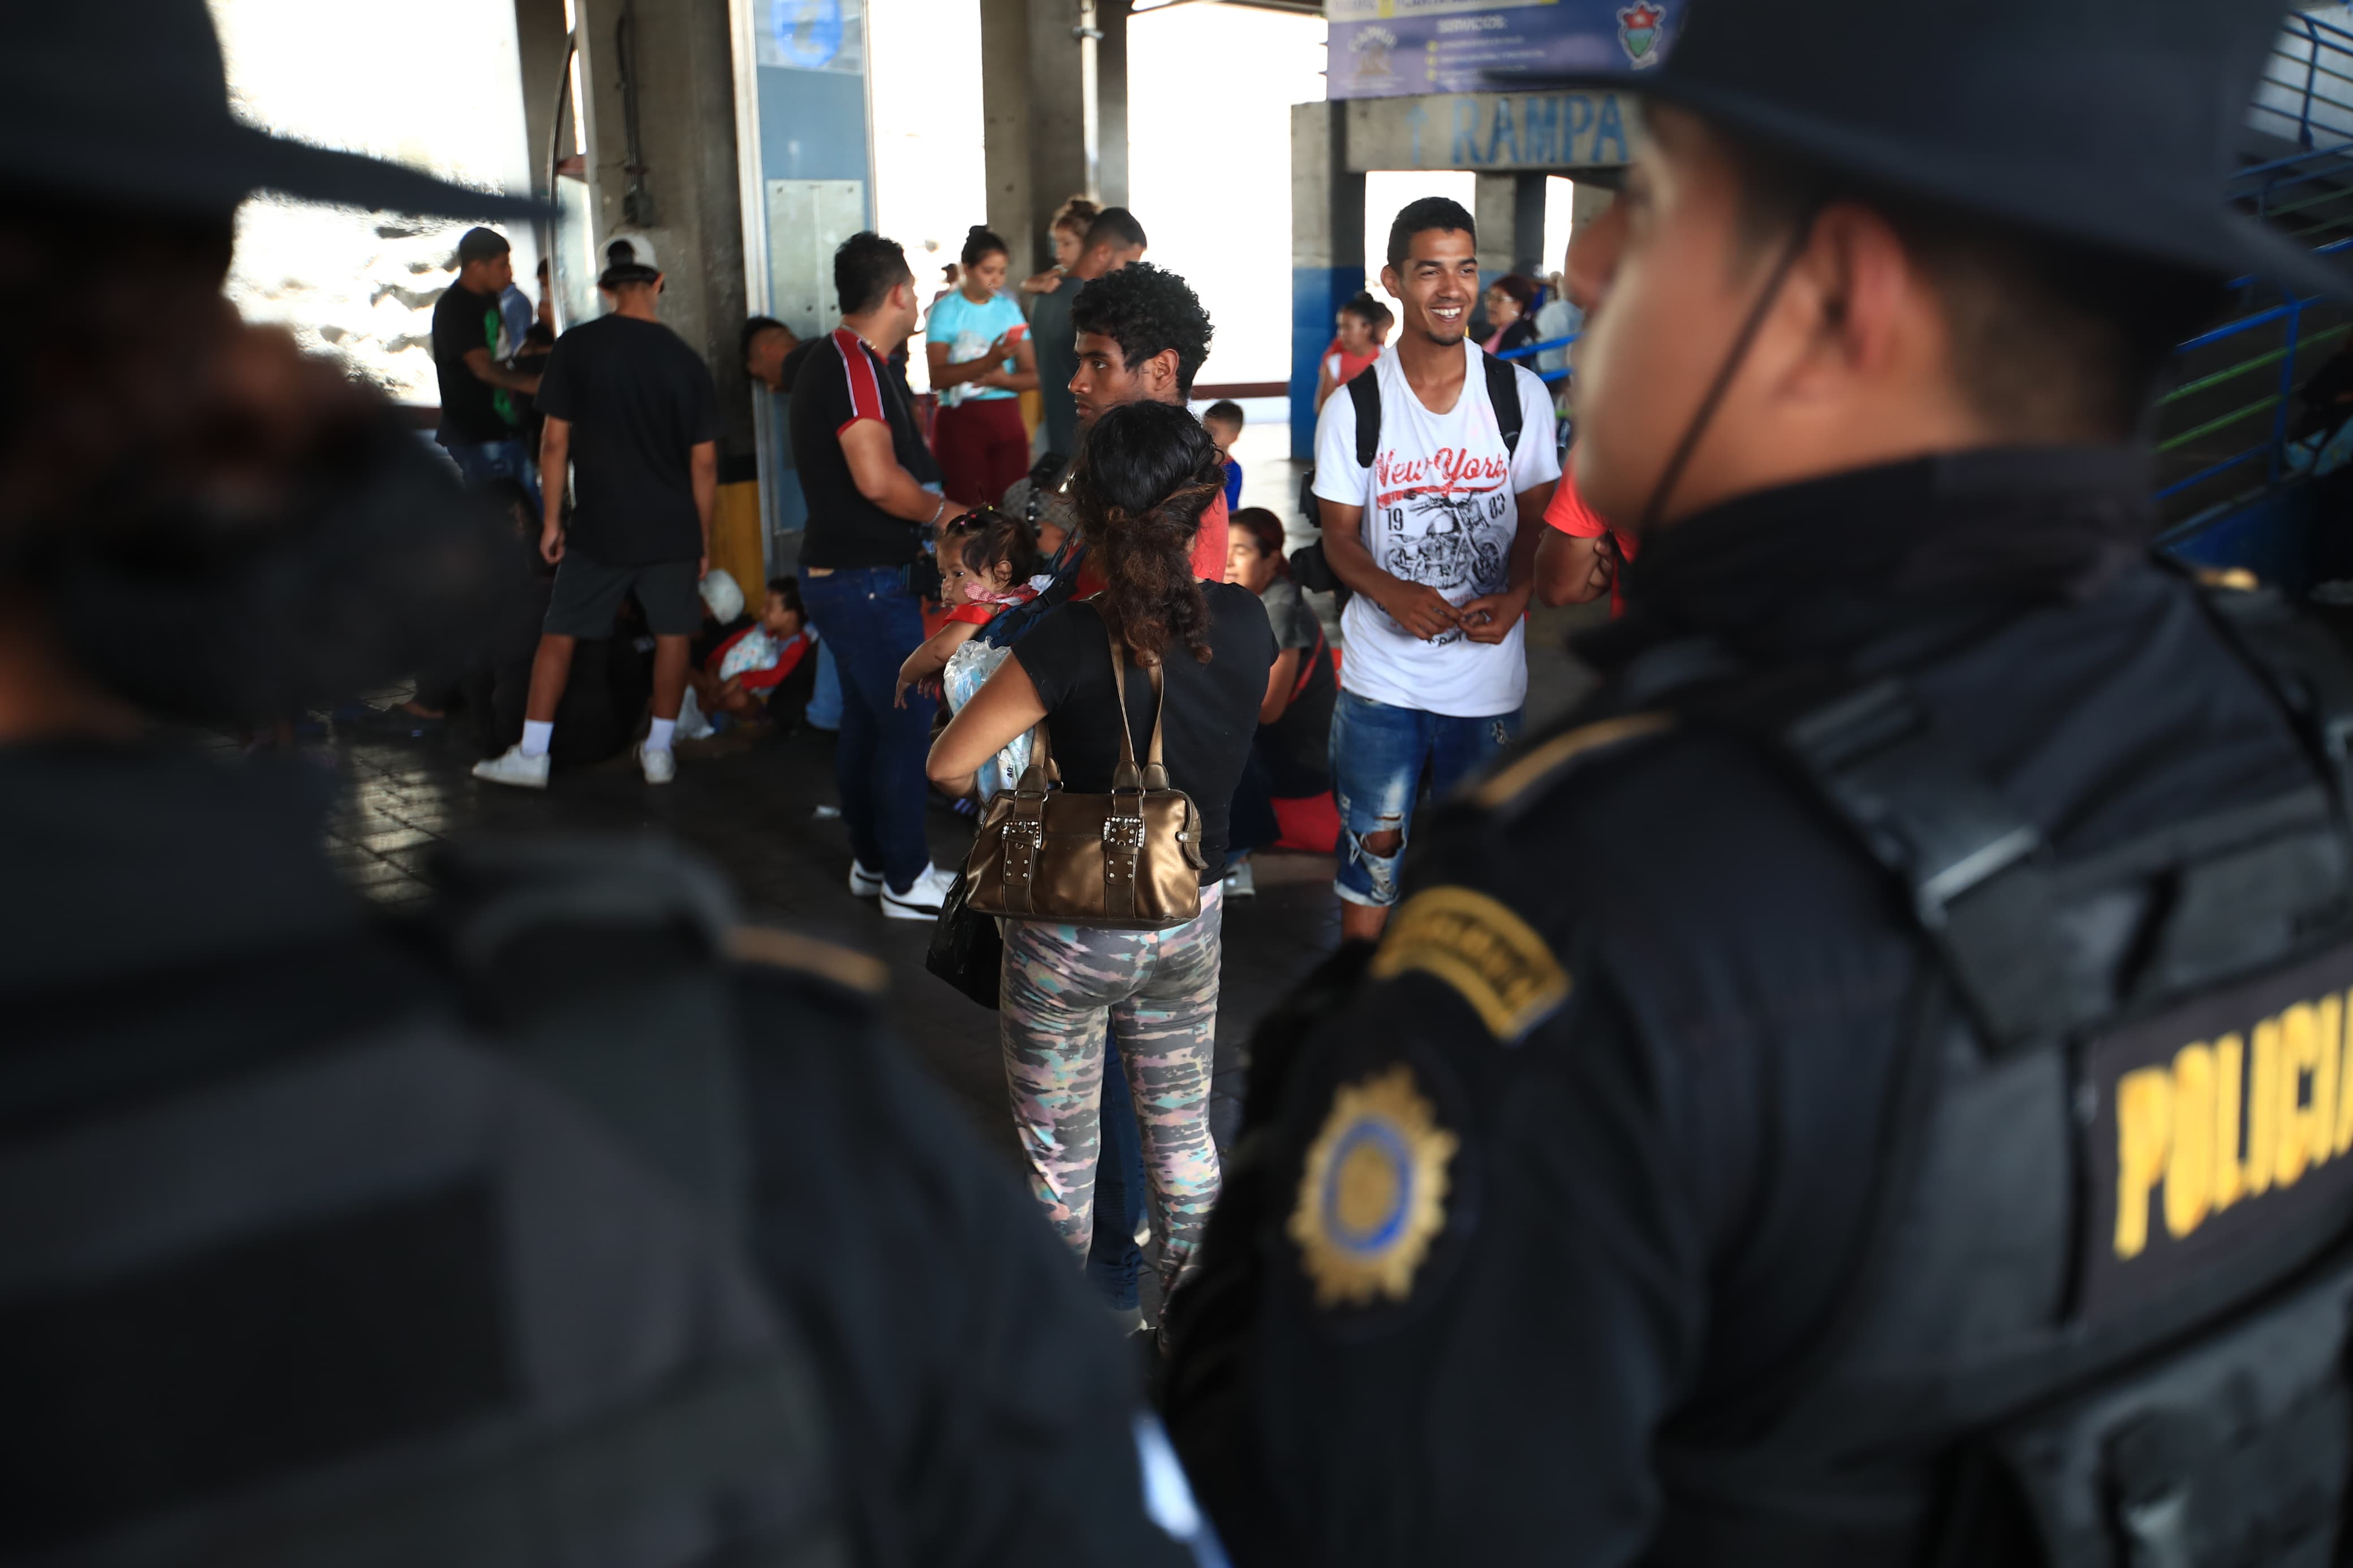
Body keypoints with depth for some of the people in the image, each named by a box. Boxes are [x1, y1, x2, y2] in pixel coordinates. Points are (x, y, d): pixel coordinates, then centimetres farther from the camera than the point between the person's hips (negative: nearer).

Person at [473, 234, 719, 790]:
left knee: (560, 633, 8)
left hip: (599, 523, -1)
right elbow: (704, 461, 1)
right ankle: (659, 750, 16)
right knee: (672, 633, 11)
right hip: (672, 526, 1)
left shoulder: (576, 347, -5)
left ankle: (531, 755, 10)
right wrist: (704, 537, 10)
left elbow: (555, 442, -5)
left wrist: (553, 520, 4)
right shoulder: (686, 359, -1)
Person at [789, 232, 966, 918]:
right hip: (867, 580, -10)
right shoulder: (855, 364, -18)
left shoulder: (832, 359, 14)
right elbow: (877, 478, -28)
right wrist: (943, 512, -13)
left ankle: (872, 860, 28)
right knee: (907, 722, -3)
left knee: (866, 717, 17)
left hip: (838, 571, 11)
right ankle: (906, 880, 6)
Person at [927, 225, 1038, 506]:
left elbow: (1032, 377, 9)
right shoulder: (946, 310, -2)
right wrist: (989, 360, -26)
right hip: (961, 421, -3)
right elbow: (937, 378, -14)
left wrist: (1002, 379, -13)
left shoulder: (1010, 309, 10)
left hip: (1007, 420, 4)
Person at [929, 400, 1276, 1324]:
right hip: (1192, 918, 4)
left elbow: (948, 767, -19)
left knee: (1060, 1149, 16)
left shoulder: (1073, 643, -25)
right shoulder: (1244, 623, -10)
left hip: (1071, 933, -4)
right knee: (1183, 1130, 23)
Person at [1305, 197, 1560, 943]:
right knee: (1372, 846, 5)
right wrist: (1393, 594, -20)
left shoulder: (1520, 395, -1)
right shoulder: (1353, 408, -5)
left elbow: (1537, 518, 4)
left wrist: (1515, 597, -15)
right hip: (1381, 674, -1)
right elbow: (1339, 536, 0)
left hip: (1488, 672, 1)